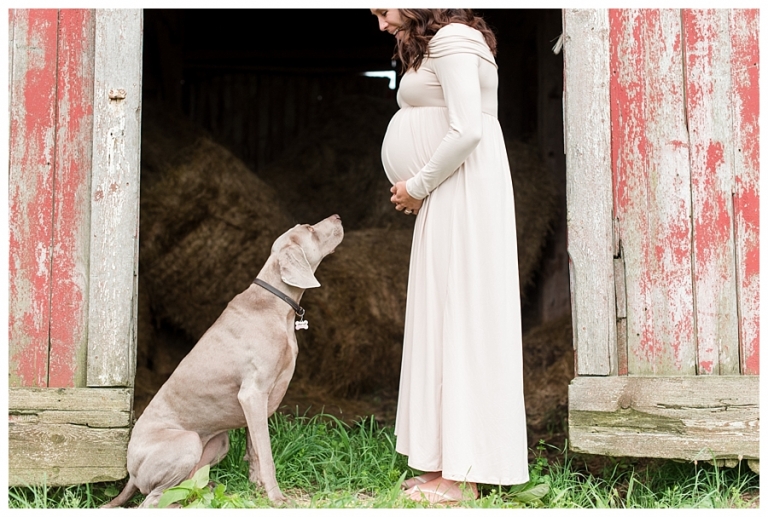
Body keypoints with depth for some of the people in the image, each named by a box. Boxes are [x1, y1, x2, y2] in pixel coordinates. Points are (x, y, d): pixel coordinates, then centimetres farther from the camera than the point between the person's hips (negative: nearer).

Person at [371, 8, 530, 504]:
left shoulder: (451, 39, -10)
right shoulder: (430, 48, 21)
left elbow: (467, 130, -20)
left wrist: (419, 186, -11)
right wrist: (418, 189, 8)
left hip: (464, 197, -10)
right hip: (447, 199, 10)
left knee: (460, 316, -9)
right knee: (443, 319, 8)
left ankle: (461, 475, -5)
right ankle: (447, 462, 12)